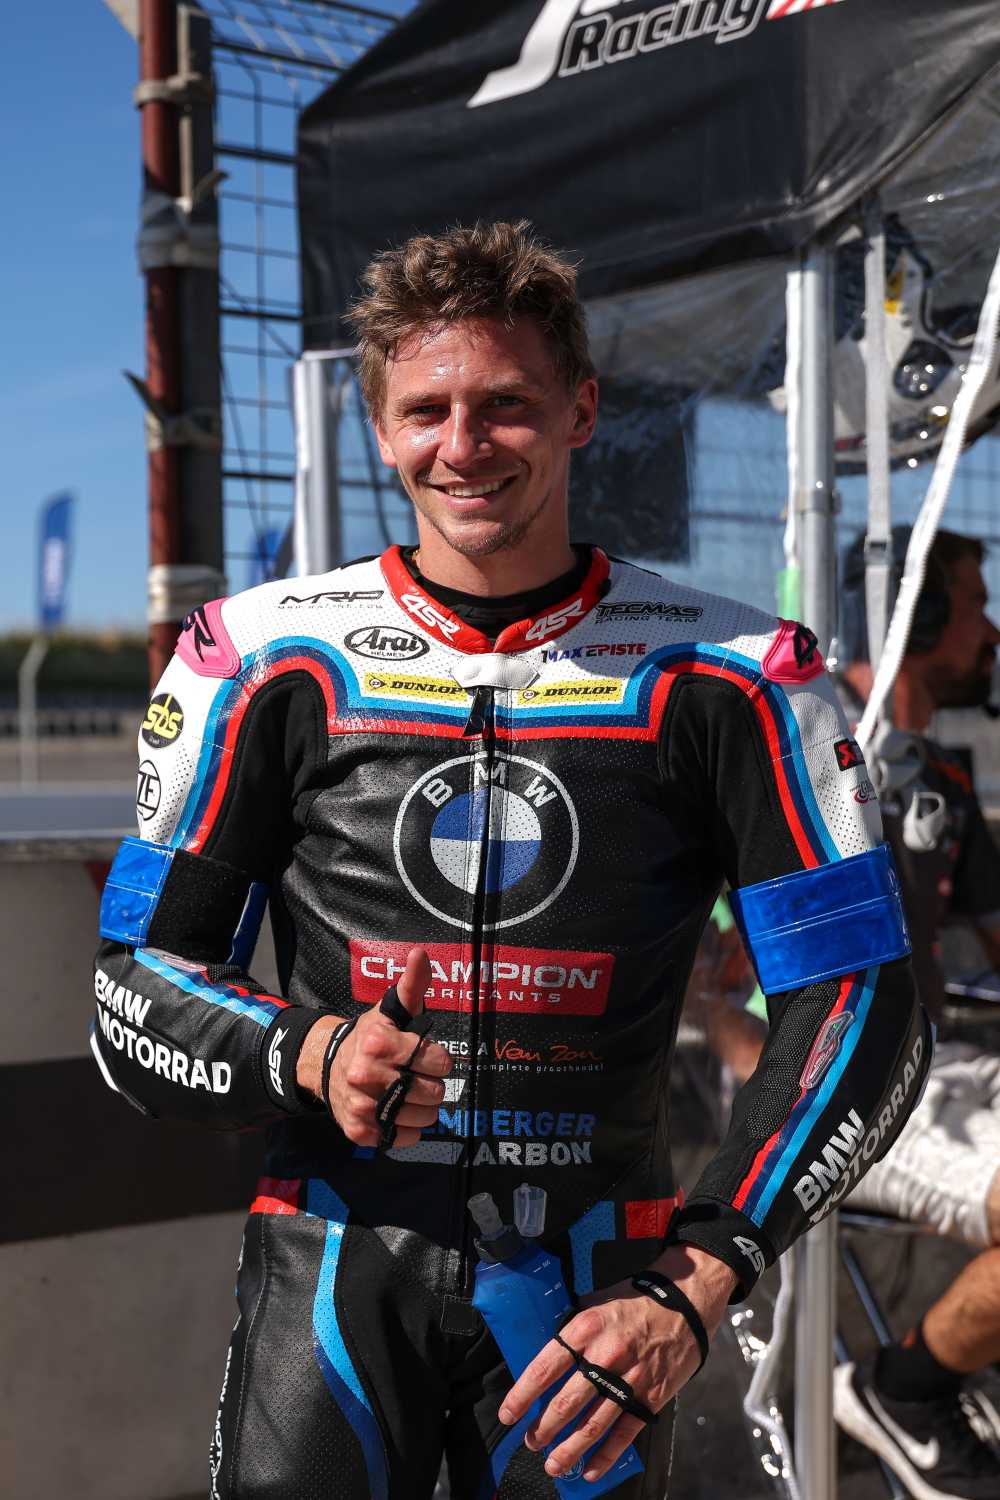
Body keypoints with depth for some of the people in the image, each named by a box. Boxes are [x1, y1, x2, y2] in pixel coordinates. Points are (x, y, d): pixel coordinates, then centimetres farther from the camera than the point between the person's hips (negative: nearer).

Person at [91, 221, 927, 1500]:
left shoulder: (722, 676, -2)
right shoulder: (266, 660, 0)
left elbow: (857, 1008, -4)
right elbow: (138, 989, 3)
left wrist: (693, 1288, -14)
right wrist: (305, 1056, -18)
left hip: (599, 1279, 0)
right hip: (334, 1261, 0)